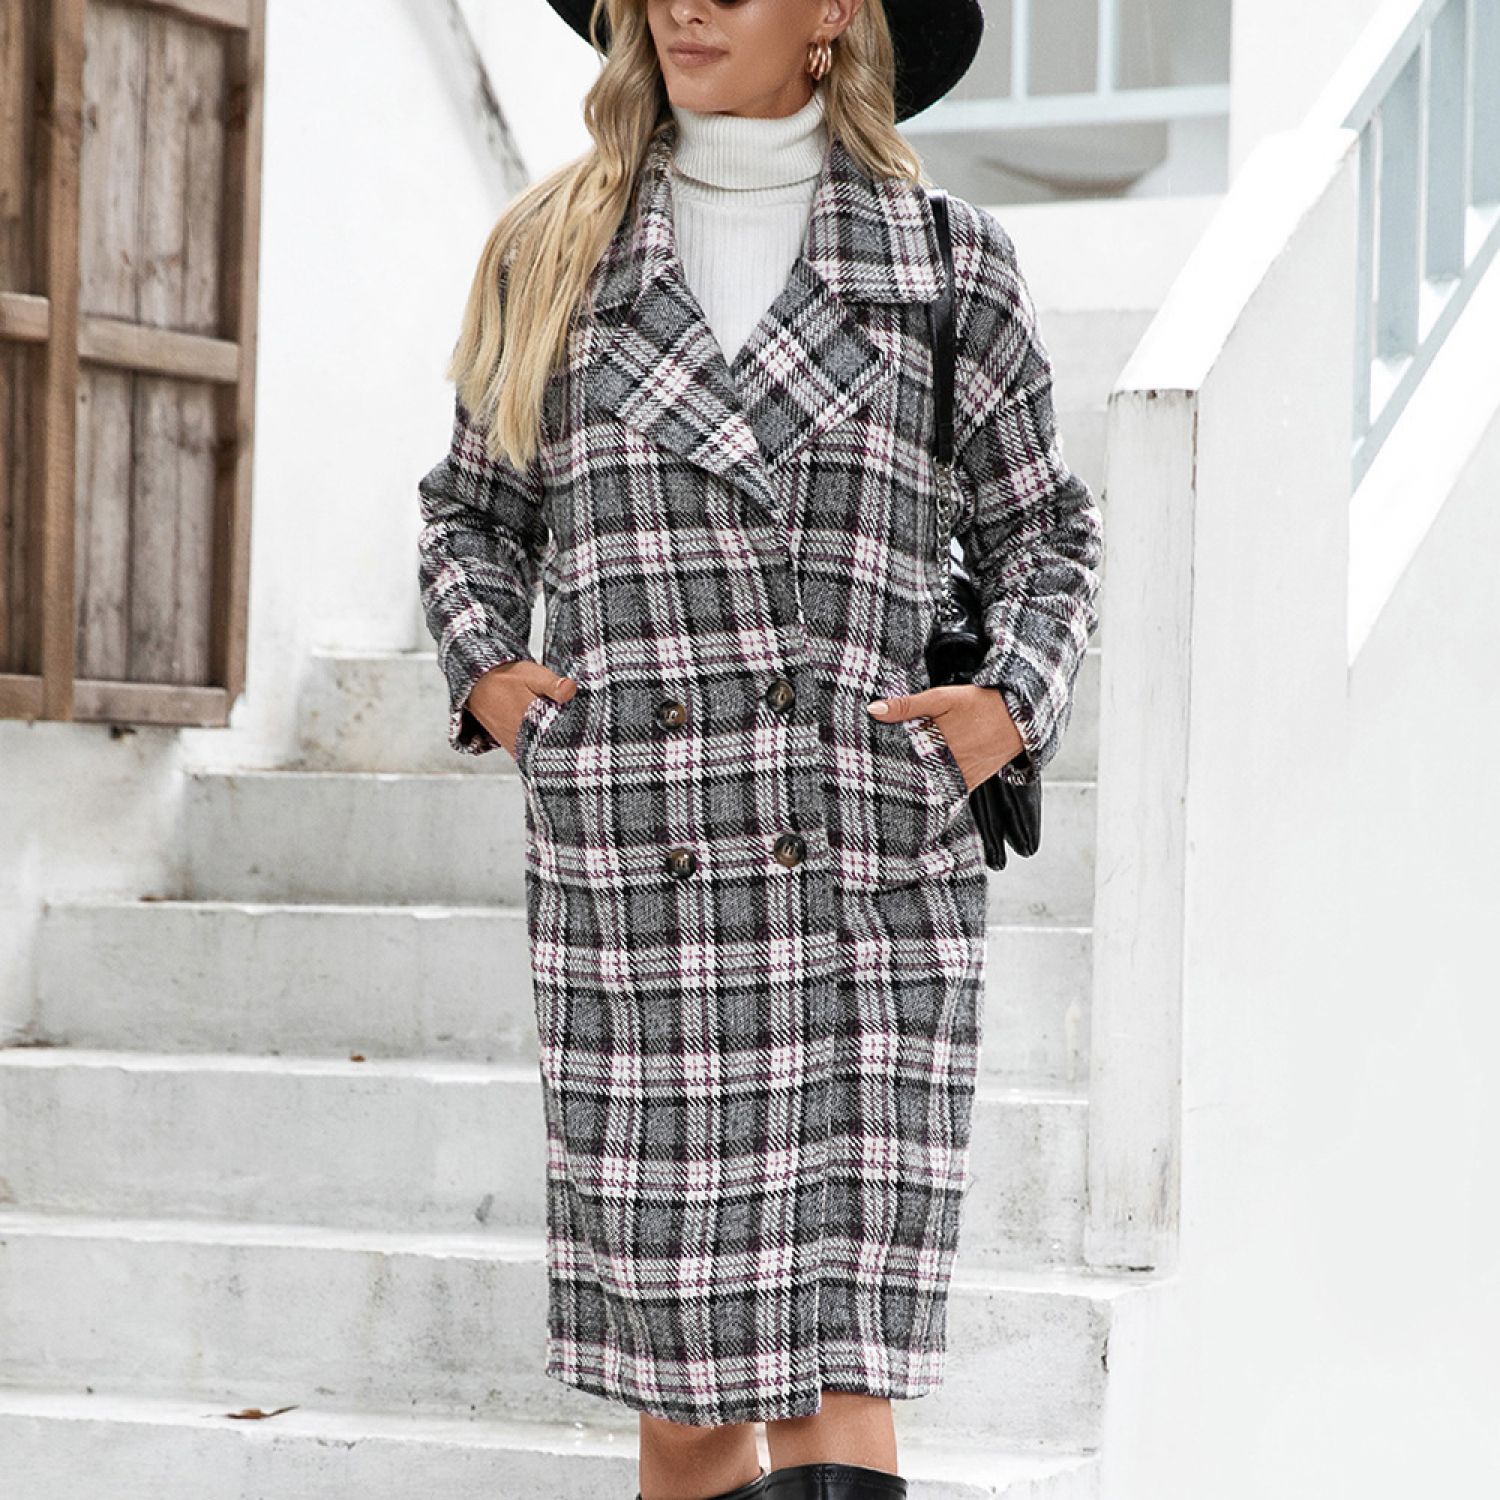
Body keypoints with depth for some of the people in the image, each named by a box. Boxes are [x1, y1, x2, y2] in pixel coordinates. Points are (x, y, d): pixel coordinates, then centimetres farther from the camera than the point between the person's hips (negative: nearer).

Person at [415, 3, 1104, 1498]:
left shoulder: (945, 260, 8)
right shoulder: (553, 253, 11)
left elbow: (1045, 531, 17)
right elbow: (469, 511, 23)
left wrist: (1014, 704, 0)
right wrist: (486, 670, 5)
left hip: (871, 883, -1)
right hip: (630, 878, 1)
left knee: (837, 1379, -9)